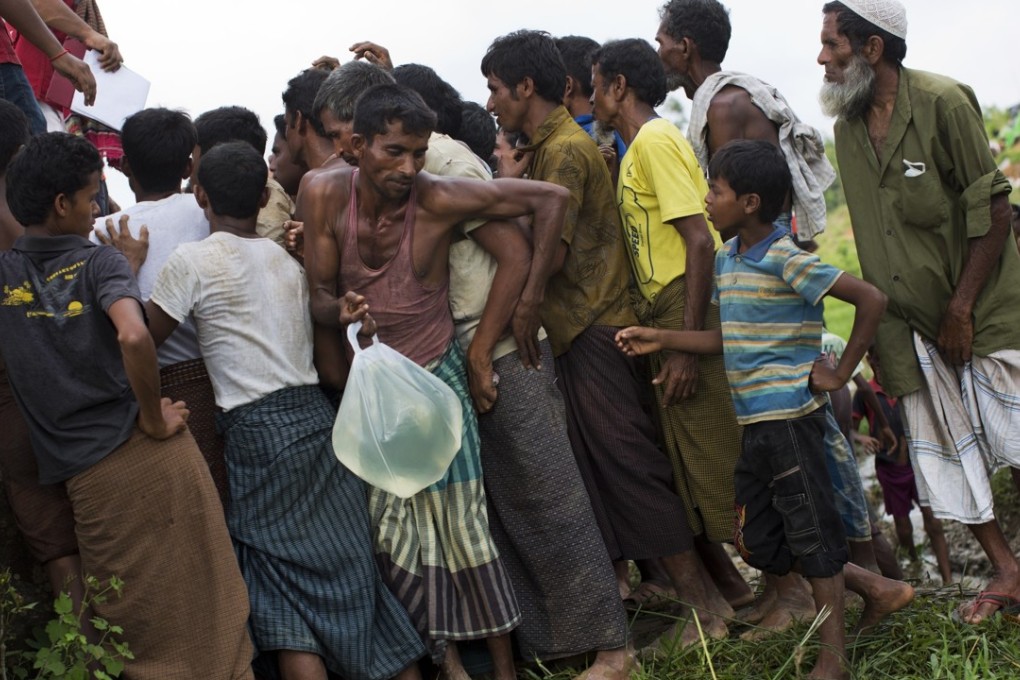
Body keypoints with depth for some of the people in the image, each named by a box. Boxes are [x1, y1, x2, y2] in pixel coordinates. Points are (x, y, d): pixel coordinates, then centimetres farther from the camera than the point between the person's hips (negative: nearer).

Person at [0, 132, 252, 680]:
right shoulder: (98, 262, -7)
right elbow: (133, 336, -25)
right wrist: (155, 420, -12)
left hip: (87, 480, 3)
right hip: (154, 459, -3)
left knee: (133, 626, 13)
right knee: (202, 611, 8)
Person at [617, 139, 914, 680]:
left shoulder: (785, 261, -16)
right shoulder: (726, 260, 10)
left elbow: (871, 299, -19)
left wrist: (840, 373, -14)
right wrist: (661, 340, 11)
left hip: (790, 417, -9)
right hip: (753, 425, 9)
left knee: (809, 530, 2)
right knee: (757, 542, 13)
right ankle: (878, 590, 26)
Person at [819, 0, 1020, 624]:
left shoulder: (944, 102, -15)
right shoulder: (849, 126, 5)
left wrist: (961, 310, -15)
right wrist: (880, 336, 9)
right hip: (915, 322, 6)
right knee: (942, 450, 7)